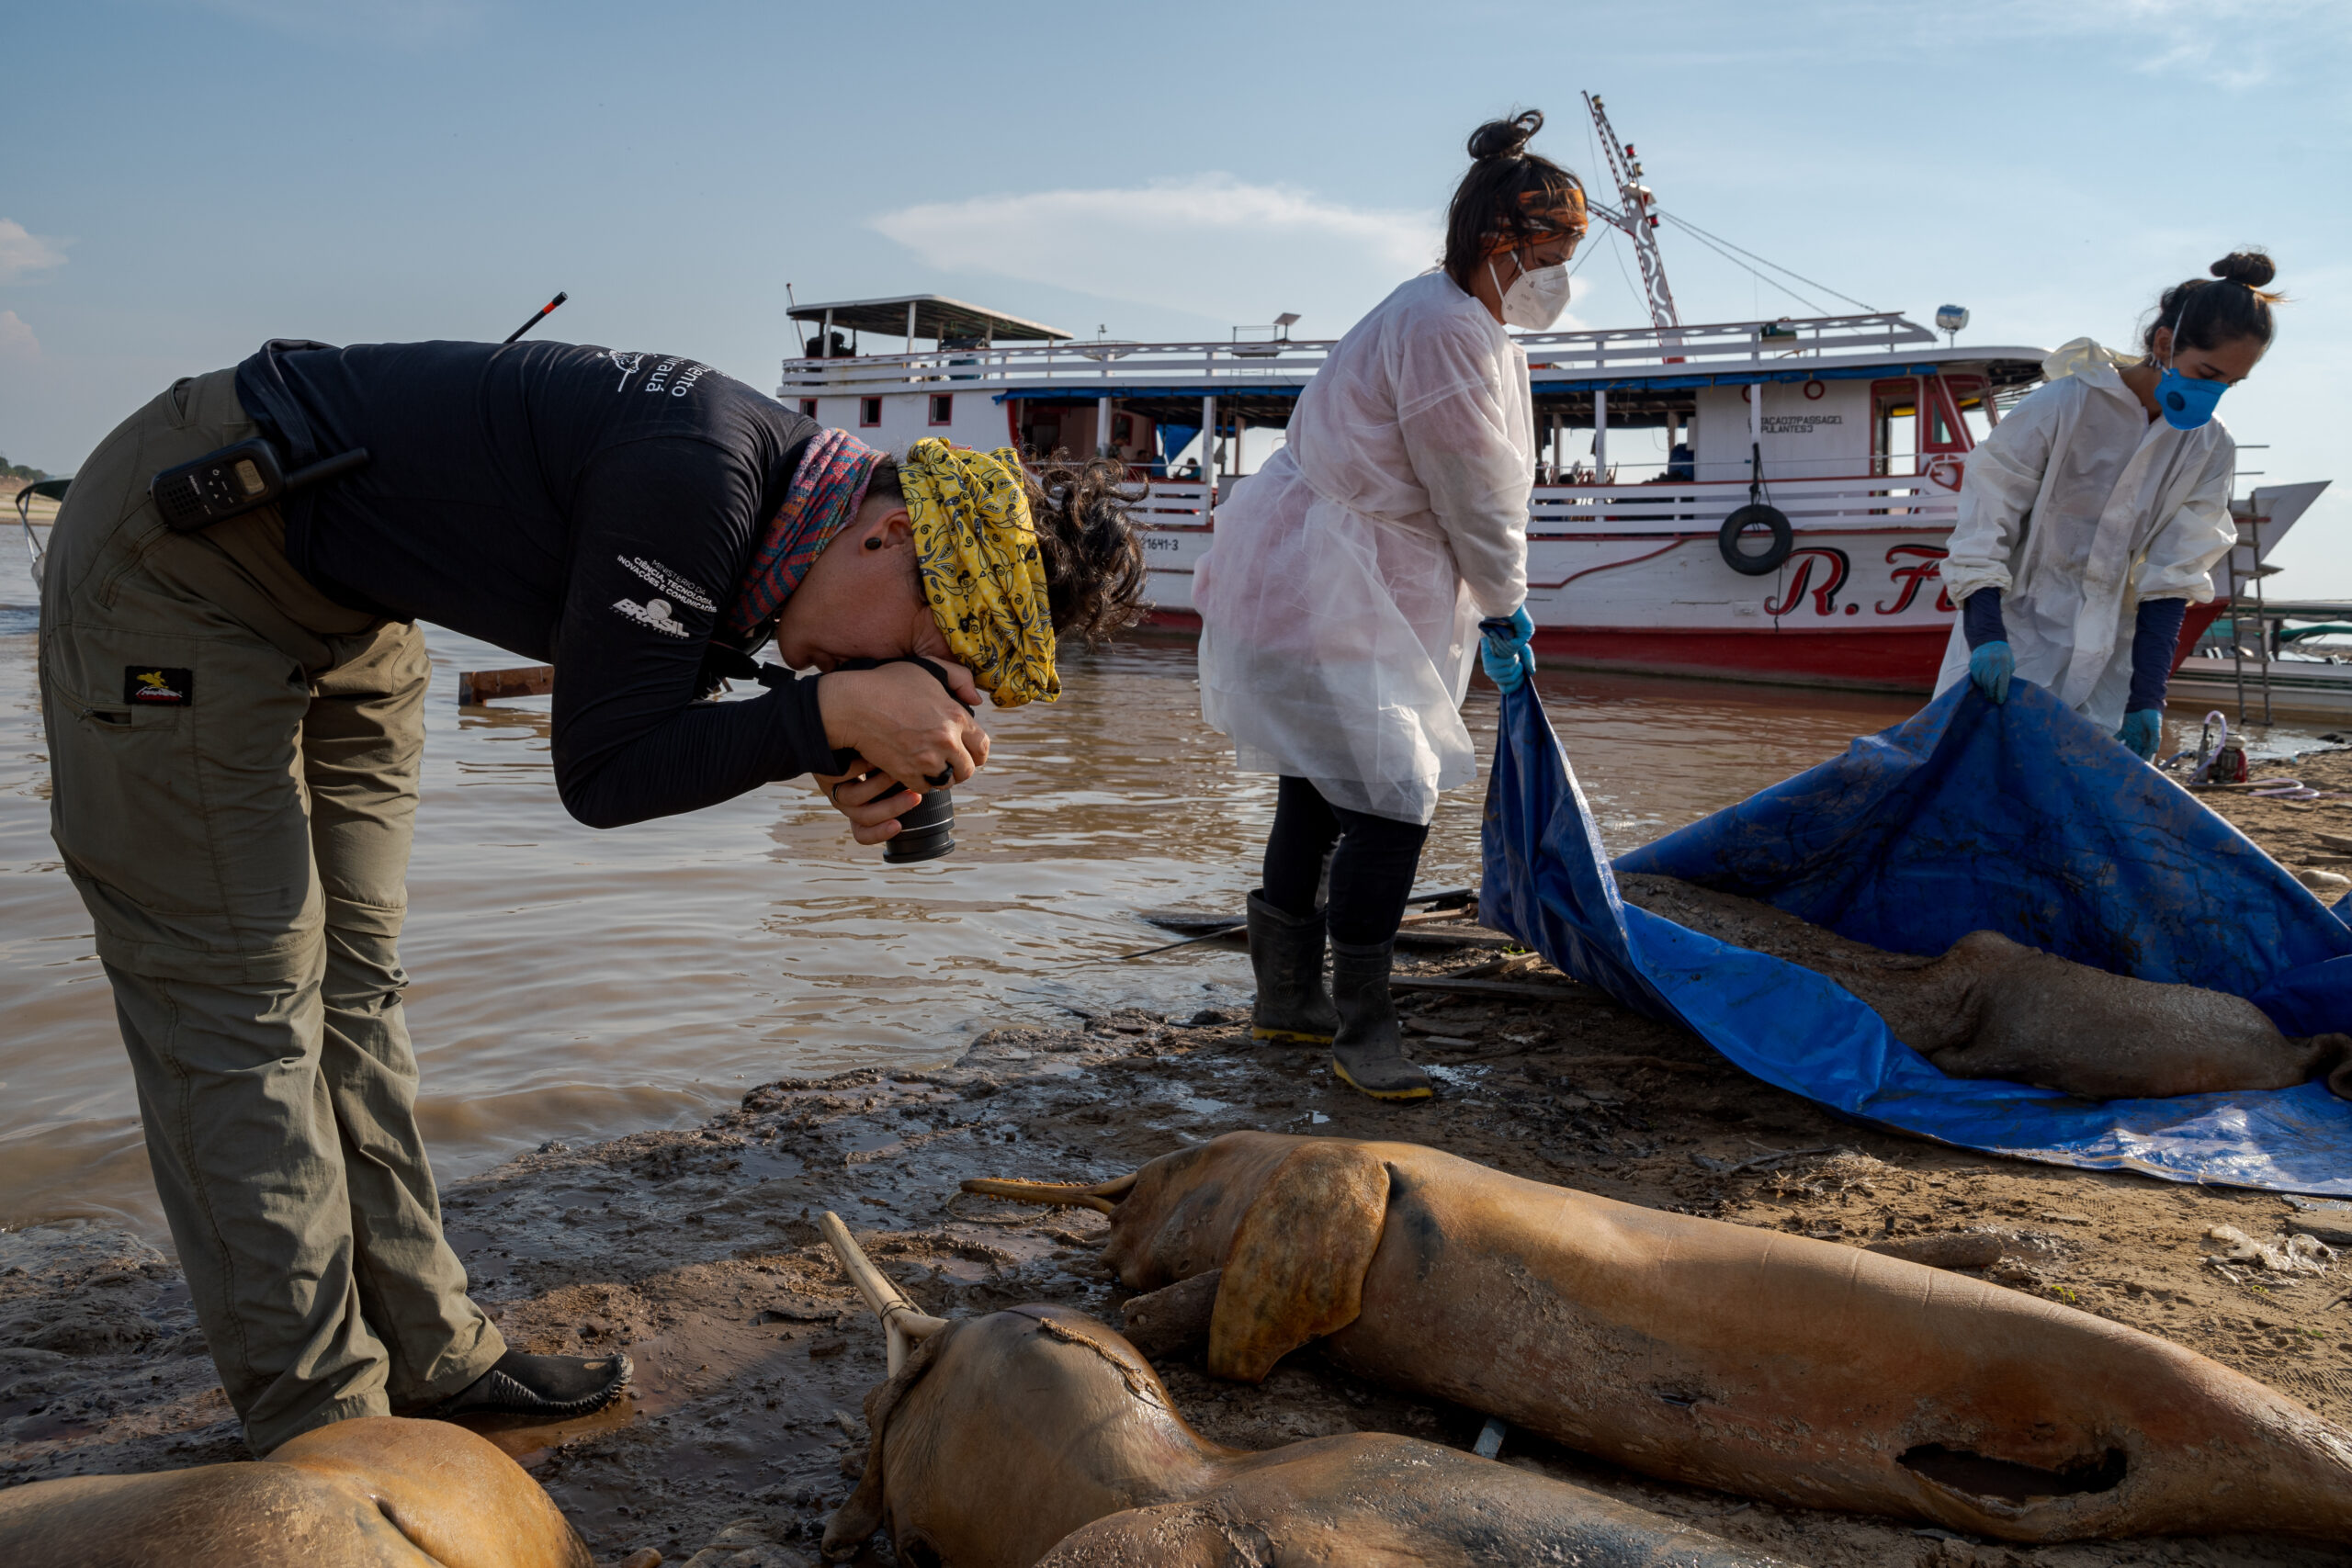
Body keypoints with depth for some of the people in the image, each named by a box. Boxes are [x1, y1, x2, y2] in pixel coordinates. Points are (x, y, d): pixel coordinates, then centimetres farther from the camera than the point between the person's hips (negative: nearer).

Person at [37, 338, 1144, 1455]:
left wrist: (839, 762, -11)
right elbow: (600, 775, -27)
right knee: (243, 997, -5)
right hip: (185, 554, -9)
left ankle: (428, 1354, 20)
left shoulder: (780, 500, -4)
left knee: (350, 980, 11)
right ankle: (329, 1429, 4)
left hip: (339, 601, 9)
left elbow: (652, 726, 4)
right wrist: (834, 713, -31)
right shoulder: (697, 477, -32)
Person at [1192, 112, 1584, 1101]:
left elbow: (1486, 488, 18)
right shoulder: (1443, 331, -20)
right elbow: (1477, 499, -15)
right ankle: (1360, 1025, -1)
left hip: (1306, 585, 11)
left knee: (1327, 786, 18)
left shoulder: (1470, 322, 15)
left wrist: (1494, 608, 18)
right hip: (1320, 596, -11)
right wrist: (1505, 610, -1)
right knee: (1391, 794, -13)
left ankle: (1287, 995, 32)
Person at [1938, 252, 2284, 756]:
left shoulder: (2209, 450, 4)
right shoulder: (2063, 406, -11)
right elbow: (1983, 527, -14)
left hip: (2103, 672, 4)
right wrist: (1986, 637, -26)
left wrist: (2148, 697, -8)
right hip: (2011, 655, -4)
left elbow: (2171, 580, 1)